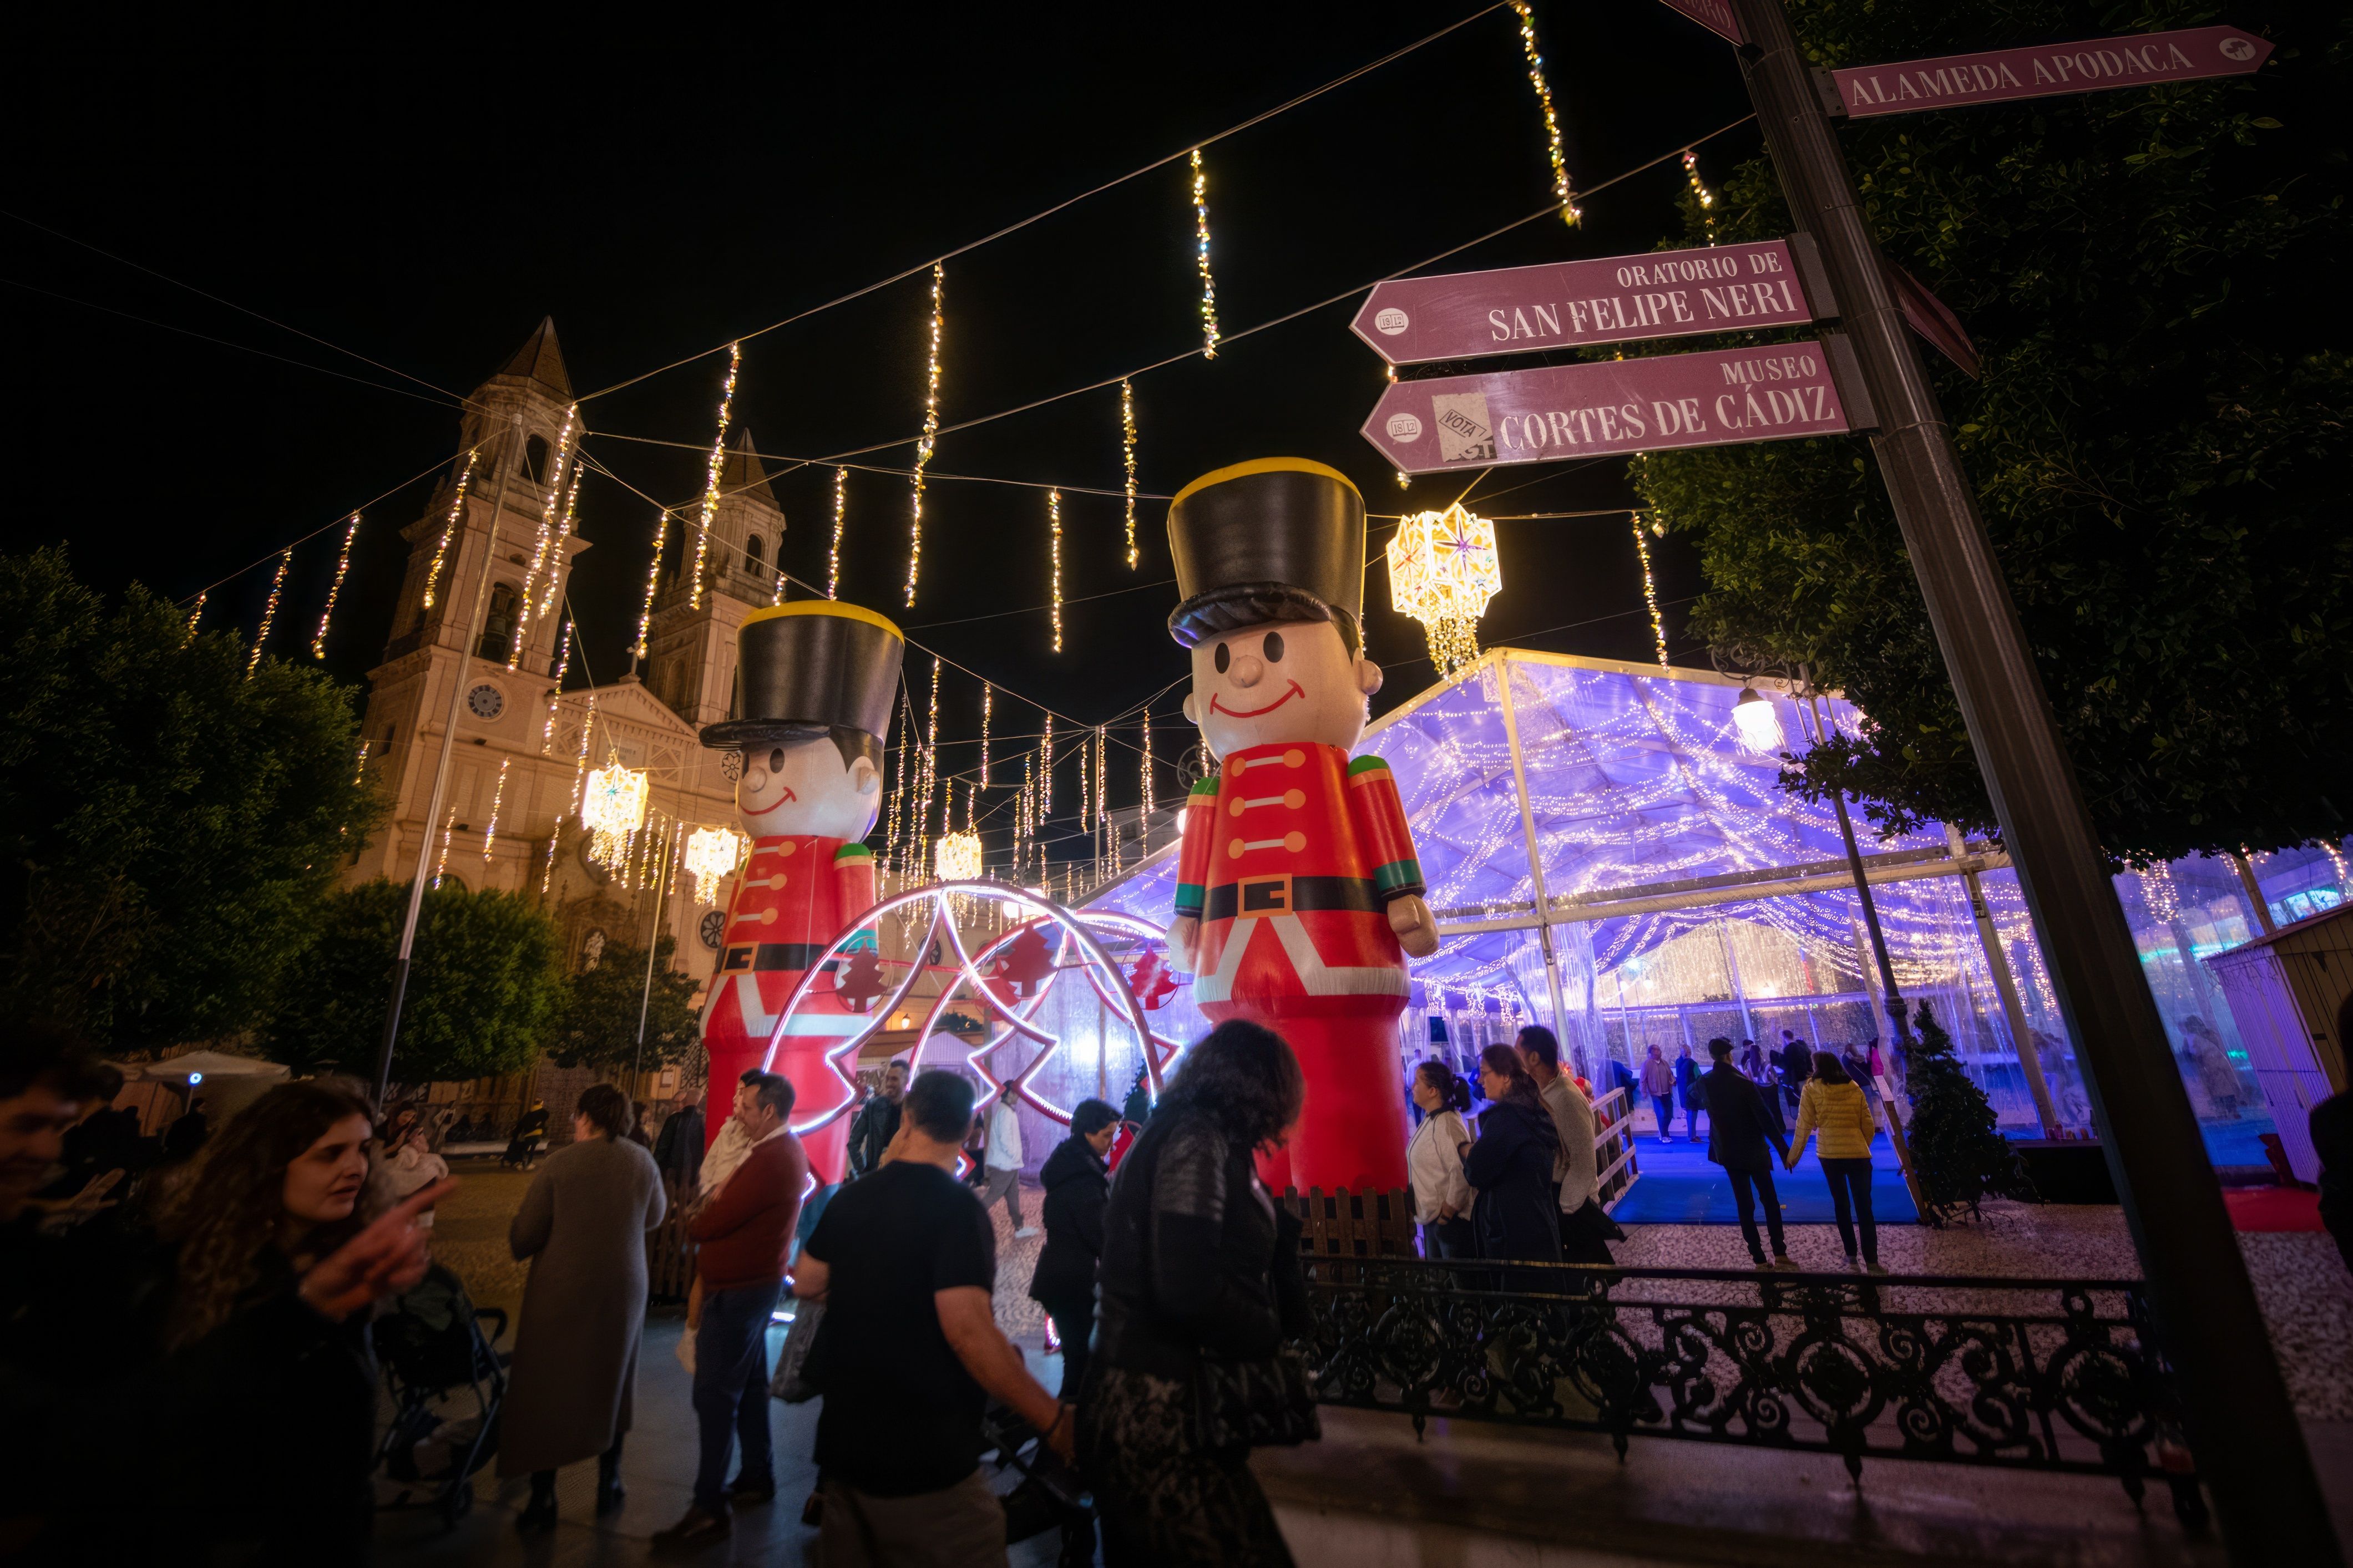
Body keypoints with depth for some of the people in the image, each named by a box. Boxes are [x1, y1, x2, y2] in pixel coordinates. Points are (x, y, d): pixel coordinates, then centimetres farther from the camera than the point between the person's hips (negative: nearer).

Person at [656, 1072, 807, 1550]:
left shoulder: (769, 1161, -28)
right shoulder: (786, 1149, 5)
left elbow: (707, 1225, -23)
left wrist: (695, 1221, -3)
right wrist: (711, 1213, -10)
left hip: (736, 1292, -10)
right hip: (757, 1282, 10)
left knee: (715, 1395, 1)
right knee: (749, 1382, 20)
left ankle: (709, 1509, 12)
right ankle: (758, 1475, 35)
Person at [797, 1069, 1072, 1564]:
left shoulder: (852, 1196, 1)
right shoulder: (956, 1206, -21)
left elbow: (807, 1285, 14)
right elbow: (967, 1329, -28)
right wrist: (1055, 1420, -22)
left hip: (843, 1442, 7)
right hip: (922, 1459, -7)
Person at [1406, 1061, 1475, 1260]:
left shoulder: (1446, 1124, -22)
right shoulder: (1430, 1119, 7)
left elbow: (1462, 1172, -28)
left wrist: (1447, 1213, -19)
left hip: (1451, 1219, -9)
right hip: (1432, 1218, 9)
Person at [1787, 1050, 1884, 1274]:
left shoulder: (1811, 1088, -2)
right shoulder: (1854, 1088, 5)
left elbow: (1804, 1126, -3)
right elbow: (1869, 1126, 6)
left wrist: (1792, 1156, 6)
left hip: (1829, 1154, -1)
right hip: (1858, 1154, 1)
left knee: (1841, 1205, 15)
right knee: (1864, 1208, 2)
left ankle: (1851, 1255, 20)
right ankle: (1871, 1261, -4)